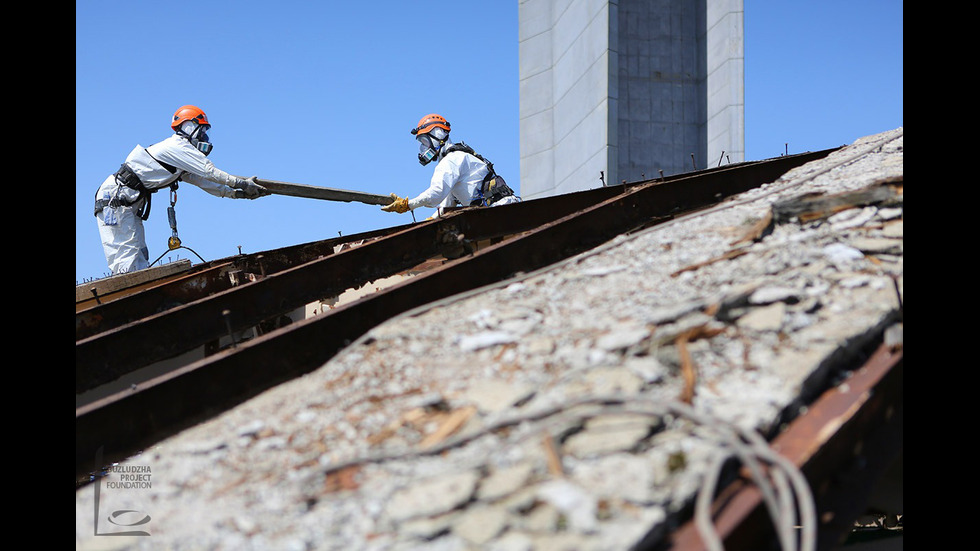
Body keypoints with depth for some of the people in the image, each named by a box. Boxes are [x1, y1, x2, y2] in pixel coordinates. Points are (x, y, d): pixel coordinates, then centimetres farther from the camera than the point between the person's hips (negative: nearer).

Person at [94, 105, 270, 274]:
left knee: (140, 262, 5)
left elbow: (203, 181, 18)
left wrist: (238, 194, 11)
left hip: (129, 203, 10)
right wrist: (242, 183, -11)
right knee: (128, 261, -16)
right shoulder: (176, 147, -11)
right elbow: (209, 171, -14)